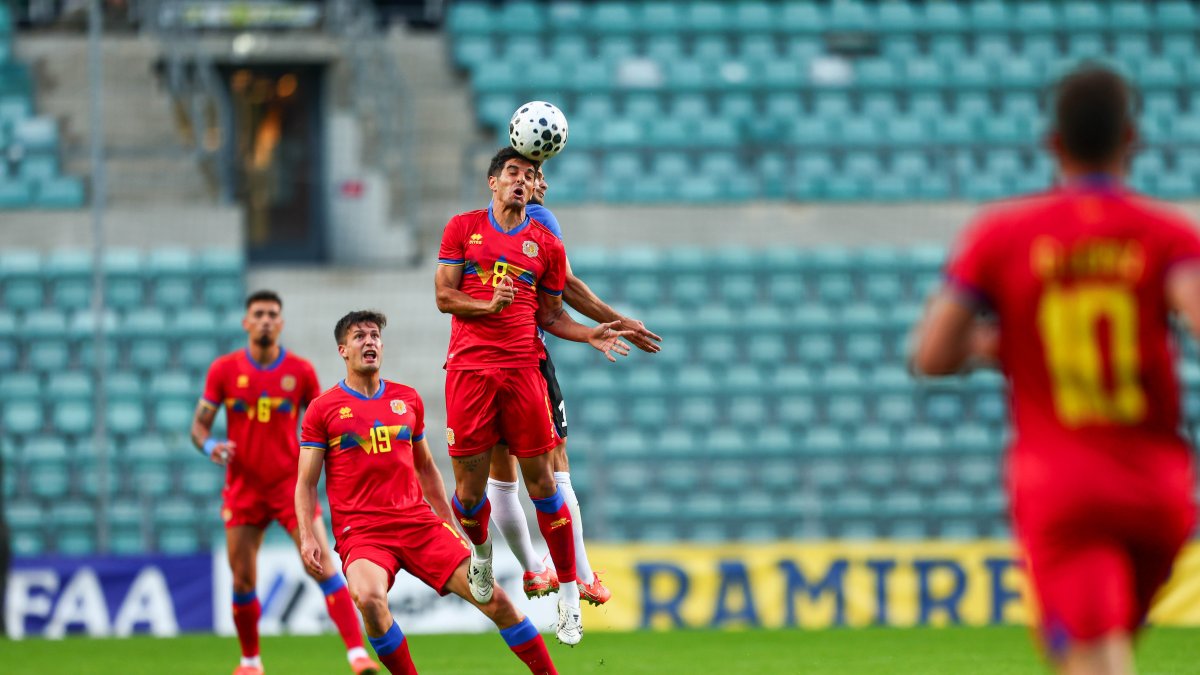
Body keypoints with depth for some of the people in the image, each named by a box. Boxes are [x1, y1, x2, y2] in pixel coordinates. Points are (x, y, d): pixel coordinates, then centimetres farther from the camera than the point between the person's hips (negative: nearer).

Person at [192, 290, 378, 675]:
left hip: (291, 482, -1)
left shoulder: (300, 372, 0)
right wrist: (210, 446, -18)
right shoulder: (224, 370, 0)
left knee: (322, 563, -15)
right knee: (243, 579, 3)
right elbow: (199, 425, 3)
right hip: (243, 487, 1)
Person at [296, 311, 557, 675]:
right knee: (370, 598, -35)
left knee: (494, 598, -5)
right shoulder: (323, 409, 2)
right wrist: (307, 537, -11)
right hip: (361, 533, -3)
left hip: (419, 524, 4)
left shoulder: (407, 399, 12)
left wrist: (450, 525, 22)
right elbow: (306, 483, 2)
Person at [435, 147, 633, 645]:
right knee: (470, 487, -1)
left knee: (541, 482, -3)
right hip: (469, 369, 0)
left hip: (522, 370, 0)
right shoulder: (463, 228, 9)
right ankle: (480, 551, 32)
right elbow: (444, 296, 4)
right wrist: (488, 304, -14)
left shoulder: (546, 245, 12)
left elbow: (550, 314, 16)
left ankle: (568, 594, 4)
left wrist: (591, 336, -1)